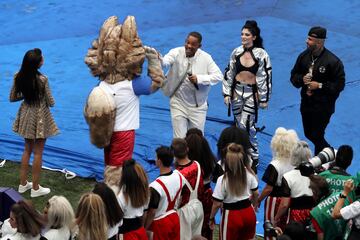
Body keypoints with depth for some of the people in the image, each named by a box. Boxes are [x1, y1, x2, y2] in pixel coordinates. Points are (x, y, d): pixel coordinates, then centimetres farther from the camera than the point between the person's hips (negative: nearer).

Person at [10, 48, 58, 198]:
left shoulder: (18, 77, -9)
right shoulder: (42, 79, -24)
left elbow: (12, 98, 1)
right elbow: (51, 103, -15)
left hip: (26, 115, 5)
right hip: (40, 117, -5)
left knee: (27, 149, 22)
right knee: (38, 153, 8)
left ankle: (23, 184, 30)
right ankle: (35, 188, 18)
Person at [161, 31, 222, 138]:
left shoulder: (206, 57, -7)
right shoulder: (176, 52, -12)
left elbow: (218, 75, -10)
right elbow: (166, 60, -32)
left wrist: (199, 79, -24)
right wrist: (160, 61, -58)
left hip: (198, 105, 1)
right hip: (178, 103, -1)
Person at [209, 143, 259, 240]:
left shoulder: (223, 179, -20)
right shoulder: (249, 174, -7)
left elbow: (217, 204, -14)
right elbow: (256, 193, 6)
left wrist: (211, 218, 2)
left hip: (231, 216, -4)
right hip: (249, 213, 4)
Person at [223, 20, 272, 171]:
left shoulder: (261, 55, -9)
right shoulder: (236, 52, 3)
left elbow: (266, 77, -5)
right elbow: (229, 73, 9)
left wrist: (264, 99, -5)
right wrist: (226, 93, 6)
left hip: (252, 93, -4)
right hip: (237, 92, 4)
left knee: (246, 126, -10)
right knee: (239, 125, 9)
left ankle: (253, 157, 5)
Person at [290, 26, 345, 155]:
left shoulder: (333, 61, -19)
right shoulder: (304, 56, -1)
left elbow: (339, 85, -15)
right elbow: (293, 76, 9)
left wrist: (320, 86, -22)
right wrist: (302, 79, -13)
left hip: (323, 106, -7)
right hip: (306, 104, 7)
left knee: (317, 136, -3)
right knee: (309, 134, 18)